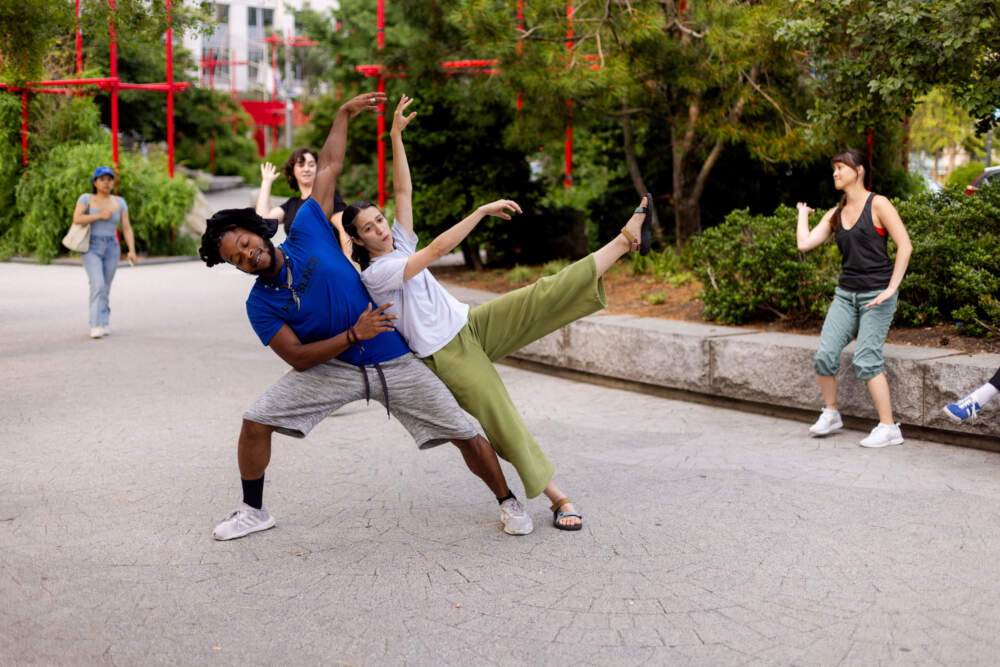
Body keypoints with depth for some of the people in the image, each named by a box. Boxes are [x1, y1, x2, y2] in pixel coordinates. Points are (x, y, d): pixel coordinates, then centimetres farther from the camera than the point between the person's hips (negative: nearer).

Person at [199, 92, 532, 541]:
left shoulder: (306, 232, -10)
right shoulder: (260, 305, -8)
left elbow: (329, 166, 0)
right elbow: (298, 358, -13)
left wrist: (345, 114, 2)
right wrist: (354, 336, -22)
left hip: (394, 363, 0)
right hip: (333, 368, 1)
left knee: (463, 434, -2)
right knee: (255, 422, -10)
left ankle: (508, 502, 21)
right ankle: (253, 511, 12)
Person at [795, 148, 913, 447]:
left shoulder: (877, 205, -6)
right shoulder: (835, 214, 12)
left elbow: (905, 246, -10)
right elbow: (804, 244, 5)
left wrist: (891, 288, -15)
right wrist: (802, 214, 17)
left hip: (876, 295, -6)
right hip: (846, 294, 6)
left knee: (865, 360, -12)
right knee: (824, 355, -4)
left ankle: (889, 428, -2)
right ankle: (830, 413, 18)